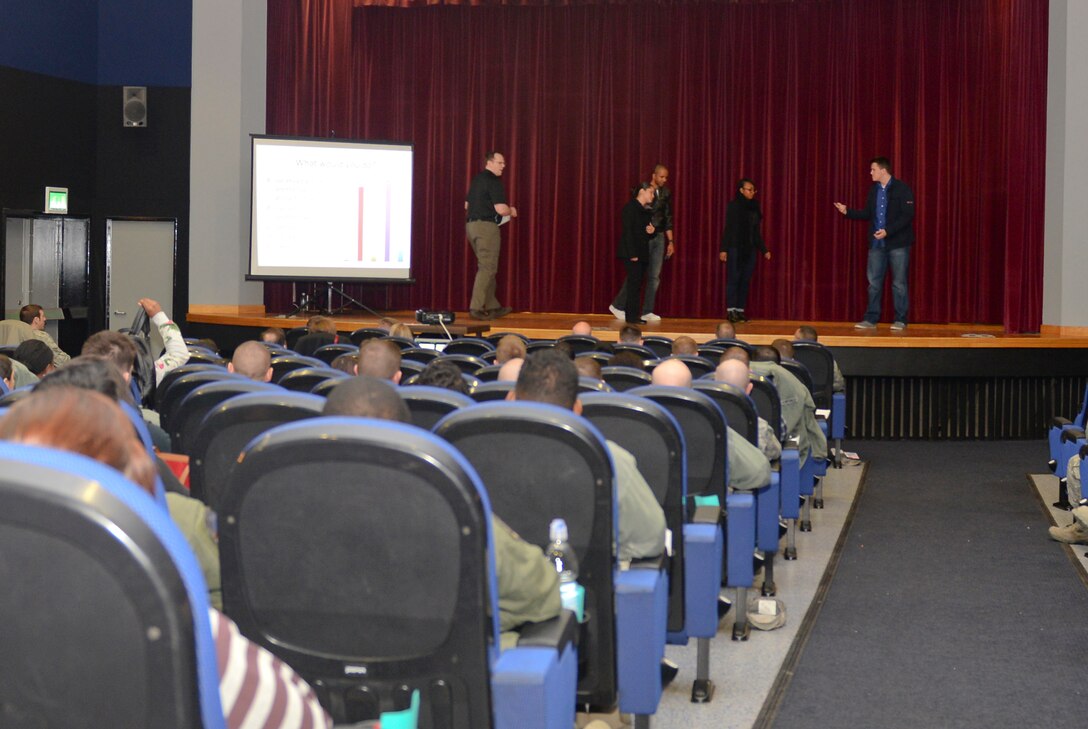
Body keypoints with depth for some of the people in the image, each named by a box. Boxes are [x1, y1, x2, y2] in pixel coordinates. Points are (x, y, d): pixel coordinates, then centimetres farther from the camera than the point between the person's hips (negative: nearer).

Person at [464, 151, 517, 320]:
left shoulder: (477, 179, 16)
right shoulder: (493, 181, -12)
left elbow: (467, 205, 24)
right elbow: (501, 209, -19)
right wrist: (511, 211, 1)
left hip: (472, 224, 9)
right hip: (486, 226, -9)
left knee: (486, 267, 15)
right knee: (487, 268, -6)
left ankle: (492, 306, 19)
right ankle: (476, 308, -10)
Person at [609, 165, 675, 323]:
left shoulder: (666, 193, 10)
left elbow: (668, 219, 15)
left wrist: (670, 241, 12)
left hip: (659, 237, 5)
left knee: (654, 276, 2)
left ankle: (647, 311, 7)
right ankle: (617, 305, 7)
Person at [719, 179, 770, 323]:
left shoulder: (754, 207, 12)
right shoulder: (733, 206, -3)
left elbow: (757, 231, 16)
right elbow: (728, 229, -5)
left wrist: (764, 250, 14)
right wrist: (723, 249, -11)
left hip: (750, 250, 5)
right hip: (735, 248, -5)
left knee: (745, 280, 3)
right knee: (733, 279, -6)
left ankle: (740, 310, 6)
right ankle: (731, 310, -6)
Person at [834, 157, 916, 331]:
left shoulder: (902, 189, -9)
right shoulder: (874, 190, 11)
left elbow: (907, 215, -15)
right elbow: (867, 214, 16)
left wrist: (887, 231, -21)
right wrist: (847, 212, 3)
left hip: (898, 243, -6)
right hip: (877, 243, 6)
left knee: (899, 283, -1)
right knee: (874, 282, 5)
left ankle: (900, 320, 6)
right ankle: (871, 319, 10)